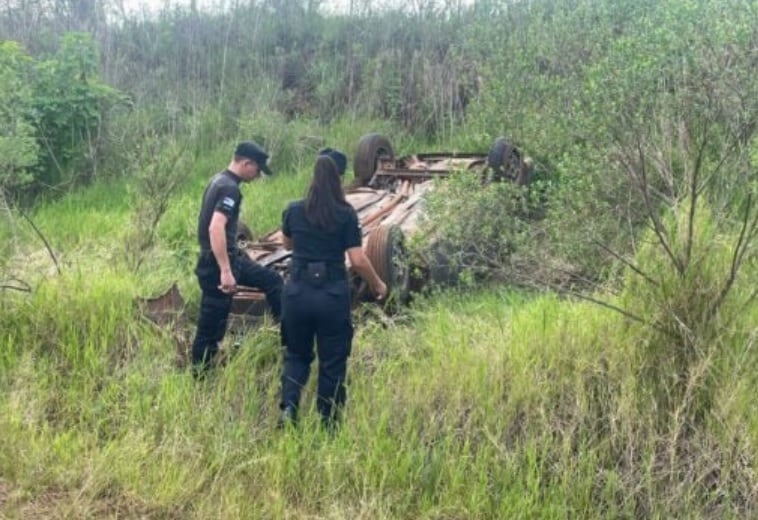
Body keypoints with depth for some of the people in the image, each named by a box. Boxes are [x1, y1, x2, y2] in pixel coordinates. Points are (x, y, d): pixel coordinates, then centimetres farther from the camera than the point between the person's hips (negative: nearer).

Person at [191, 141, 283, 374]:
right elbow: (216, 228, -32)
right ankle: (200, 374, 11)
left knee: (272, 279, 17)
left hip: (230, 256, 10)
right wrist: (225, 271, -33)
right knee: (212, 323, 0)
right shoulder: (229, 188, -21)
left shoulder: (220, 180, 11)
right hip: (217, 264, -10)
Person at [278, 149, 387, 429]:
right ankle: (327, 424, 18)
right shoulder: (346, 214, -8)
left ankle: (288, 408, 0)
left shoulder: (294, 210, 1)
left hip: (298, 292, 2)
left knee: (297, 354, 20)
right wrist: (377, 285, 6)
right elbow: (358, 260, -9)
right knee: (332, 362, 11)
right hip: (333, 295, -2)